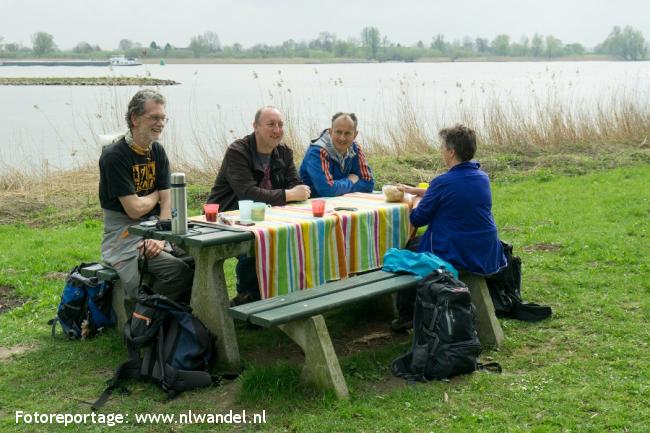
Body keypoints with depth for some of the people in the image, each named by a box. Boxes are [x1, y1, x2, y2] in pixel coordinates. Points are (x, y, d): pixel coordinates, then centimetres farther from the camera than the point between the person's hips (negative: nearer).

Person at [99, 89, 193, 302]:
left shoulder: (157, 151, 8)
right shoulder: (114, 156, -14)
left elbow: (167, 201, 2)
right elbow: (134, 209, -17)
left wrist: (160, 237, -14)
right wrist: (155, 195, 3)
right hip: (124, 233, -6)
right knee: (176, 269, -27)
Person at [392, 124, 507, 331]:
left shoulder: (444, 182, -18)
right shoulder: (482, 177, 4)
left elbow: (417, 219, -8)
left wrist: (417, 200, 13)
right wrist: (416, 190, 25)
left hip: (455, 257, -7)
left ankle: (405, 316, 26)